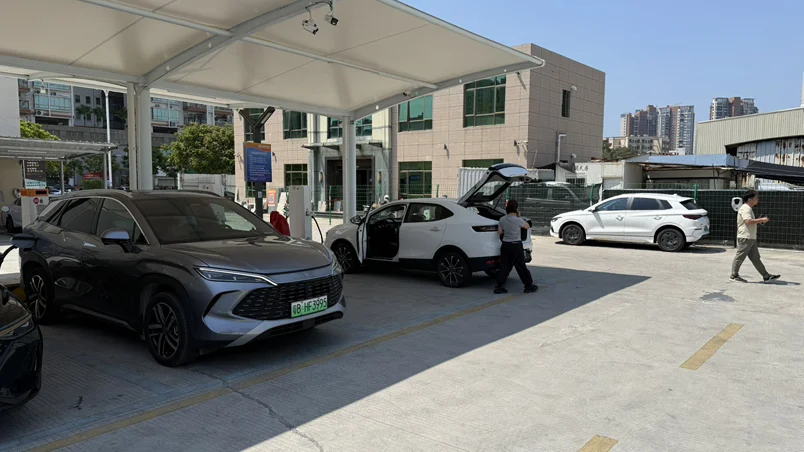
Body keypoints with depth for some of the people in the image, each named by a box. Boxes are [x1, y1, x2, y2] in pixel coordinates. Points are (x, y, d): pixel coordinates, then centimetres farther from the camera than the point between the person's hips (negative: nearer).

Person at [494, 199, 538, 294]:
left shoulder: (502, 220, -1)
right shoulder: (518, 220, -14)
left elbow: (500, 232, 6)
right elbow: (527, 226, 2)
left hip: (505, 245, 4)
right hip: (516, 246, -4)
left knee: (504, 266, 8)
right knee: (521, 267, 6)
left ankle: (499, 286, 5)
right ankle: (529, 286, 17)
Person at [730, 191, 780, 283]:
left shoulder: (749, 208, 20)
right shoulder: (745, 208, -13)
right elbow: (748, 221, -27)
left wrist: (759, 221, 12)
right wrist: (761, 220, -18)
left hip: (751, 238, 11)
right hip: (745, 237, -11)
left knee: (755, 258, 10)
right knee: (740, 257, -3)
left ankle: (766, 276, 12)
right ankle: (734, 275, 4)